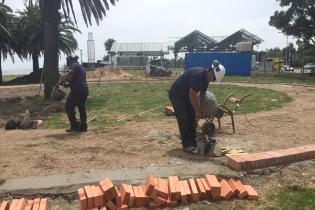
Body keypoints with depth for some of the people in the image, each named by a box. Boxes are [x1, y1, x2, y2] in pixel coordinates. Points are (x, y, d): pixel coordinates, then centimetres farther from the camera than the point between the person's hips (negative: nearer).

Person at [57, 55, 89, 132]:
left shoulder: (74, 65, -3)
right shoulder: (80, 67, 27)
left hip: (77, 90, -9)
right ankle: (83, 127, 13)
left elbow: (69, 76, -19)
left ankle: (74, 125, -4)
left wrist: (60, 82, -8)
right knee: (82, 109, 12)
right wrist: (67, 84, 21)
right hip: (84, 90, 9)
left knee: (68, 107, -2)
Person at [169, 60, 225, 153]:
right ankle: (186, 144, -4)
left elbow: (202, 94, 7)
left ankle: (192, 142, 13)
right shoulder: (198, 75, -31)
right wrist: (198, 111, -21)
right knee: (184, 120, -11)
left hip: (186, 96, 9)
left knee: (192, 118, 6)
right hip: (176, 95, -9)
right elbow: (192, 95, -30)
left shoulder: (206, 77, -2)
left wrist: (201, 109, 1)